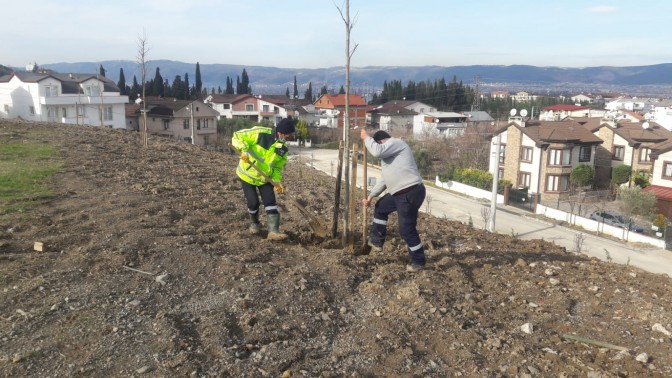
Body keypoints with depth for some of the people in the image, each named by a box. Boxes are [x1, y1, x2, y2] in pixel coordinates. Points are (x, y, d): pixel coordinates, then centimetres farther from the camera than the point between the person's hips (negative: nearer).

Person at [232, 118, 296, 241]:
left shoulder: (283, 148, -7)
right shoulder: (260, 133, -24)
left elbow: (278, 167, 2)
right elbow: (238, 136, -21)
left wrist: (277, 181, -16)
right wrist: (244, 150, -37)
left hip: (264, 178, 4)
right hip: (247, 175, -4)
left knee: (270, 203, -7)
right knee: (253, 203, 1)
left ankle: (274, 231, -7)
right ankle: (254, 224, 31)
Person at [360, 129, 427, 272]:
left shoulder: (395, 142, -7)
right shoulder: (389, 153, 23)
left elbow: (376, 151, -25)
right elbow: (384, 179, 26)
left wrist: (366, 137, -8)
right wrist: (370, 196, 23)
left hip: (410, 193, -11)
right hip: (399, 193, 11)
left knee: (406, 229, -1)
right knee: (380, 208, 26)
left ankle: (418, 261, 16)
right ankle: (376, 241, 38)